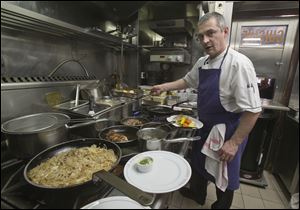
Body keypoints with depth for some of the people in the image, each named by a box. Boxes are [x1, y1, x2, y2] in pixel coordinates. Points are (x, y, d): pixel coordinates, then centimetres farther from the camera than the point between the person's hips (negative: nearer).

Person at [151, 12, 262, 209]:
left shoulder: (238, 64, -24)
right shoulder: (202, 63, 0)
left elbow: (253, 110, -24)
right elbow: (188, 80, 17)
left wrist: (234, 143, -20)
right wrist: (163, 87, 9)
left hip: (227, 133, -7)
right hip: (205, 128, 7)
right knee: (199, 164, 25)